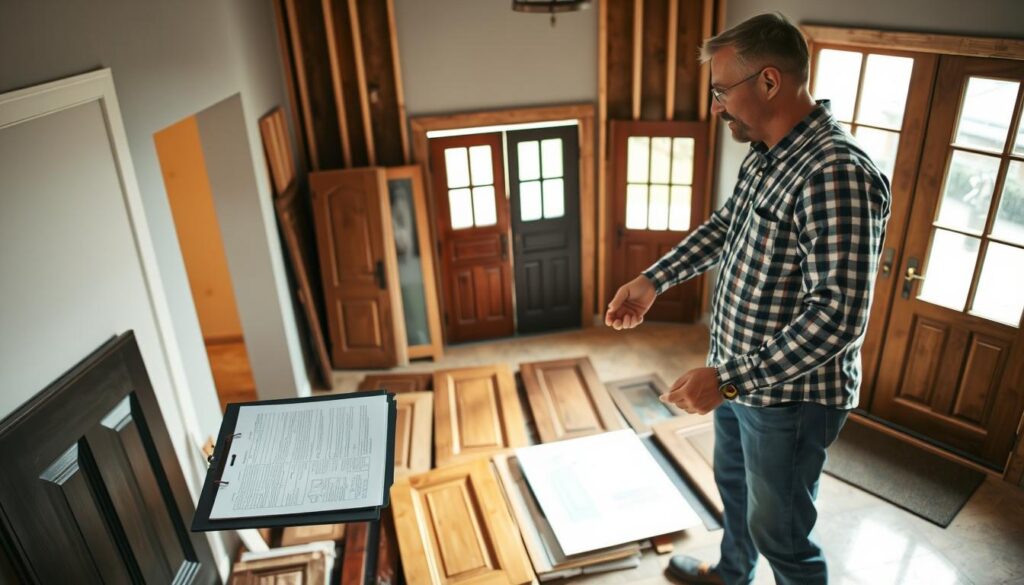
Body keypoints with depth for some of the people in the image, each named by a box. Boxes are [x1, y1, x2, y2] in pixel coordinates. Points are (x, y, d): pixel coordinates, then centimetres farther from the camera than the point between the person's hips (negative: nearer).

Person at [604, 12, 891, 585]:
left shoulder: (837, 173, -29)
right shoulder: (765, 156, 2)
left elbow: (840, 317, -32)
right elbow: (723, 227, 18)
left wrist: (728, 379, -32)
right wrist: (653, 281, 9)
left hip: (790, 397, -9)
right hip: (740, 374, 9)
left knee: (777, 528, 11)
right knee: (734, 485, 29)